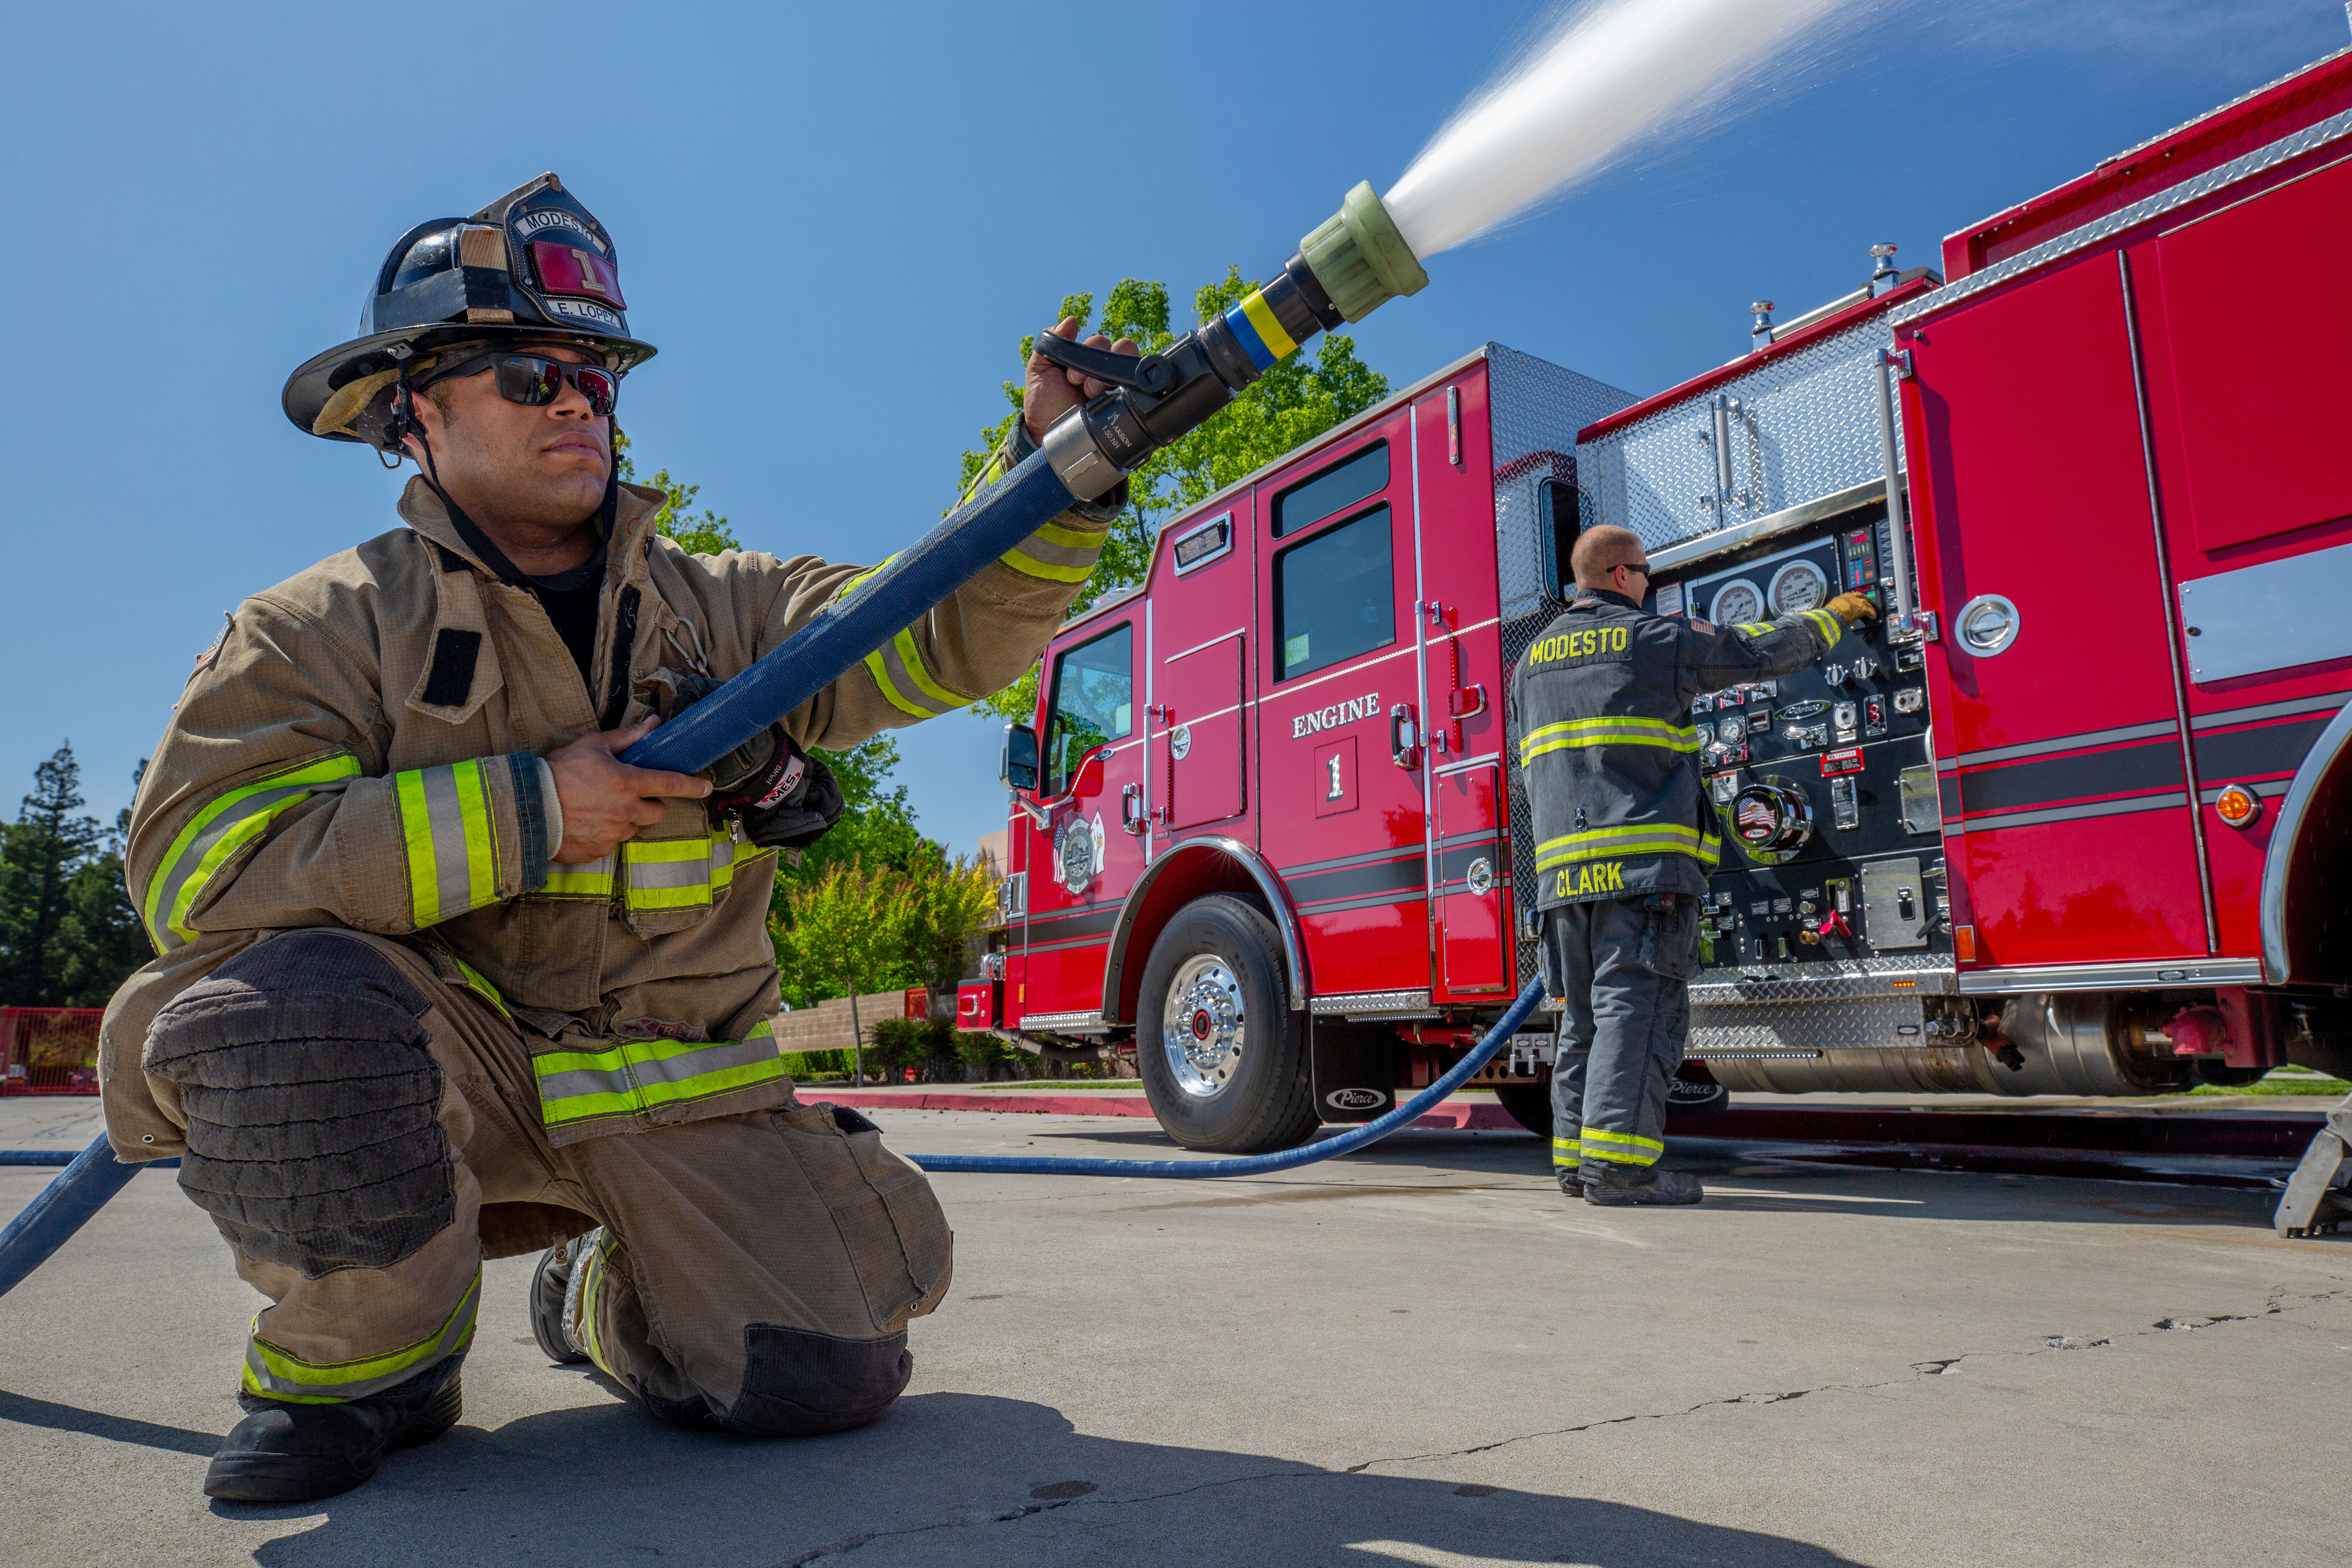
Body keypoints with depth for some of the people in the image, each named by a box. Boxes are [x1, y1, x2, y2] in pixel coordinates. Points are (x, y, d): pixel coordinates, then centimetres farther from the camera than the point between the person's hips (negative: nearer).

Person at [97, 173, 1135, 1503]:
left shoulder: (721, 607, 6)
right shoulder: (330, 627, -2)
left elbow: (946, 634, -4)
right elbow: (199, 865, -15)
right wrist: (526, 812, -20)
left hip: (673, 1092, 2)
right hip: (436, 1068, -2)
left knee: (823, 1368, -11)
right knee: (298, 1006, -34)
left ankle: (602, 1298, 23)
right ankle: (363, 1365, -4)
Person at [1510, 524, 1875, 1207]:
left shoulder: (1533, 660, 19)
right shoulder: (1655, 639, 1)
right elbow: (1764, 651, 13)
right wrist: (1830, 617, 30)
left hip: (1564, 867, 7)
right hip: (1642, 864, -7)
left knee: (1585, 1016, 11)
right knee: (1638, 1008, -9)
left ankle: (1576, 1157, 13)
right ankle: (1619, 1163, -13)